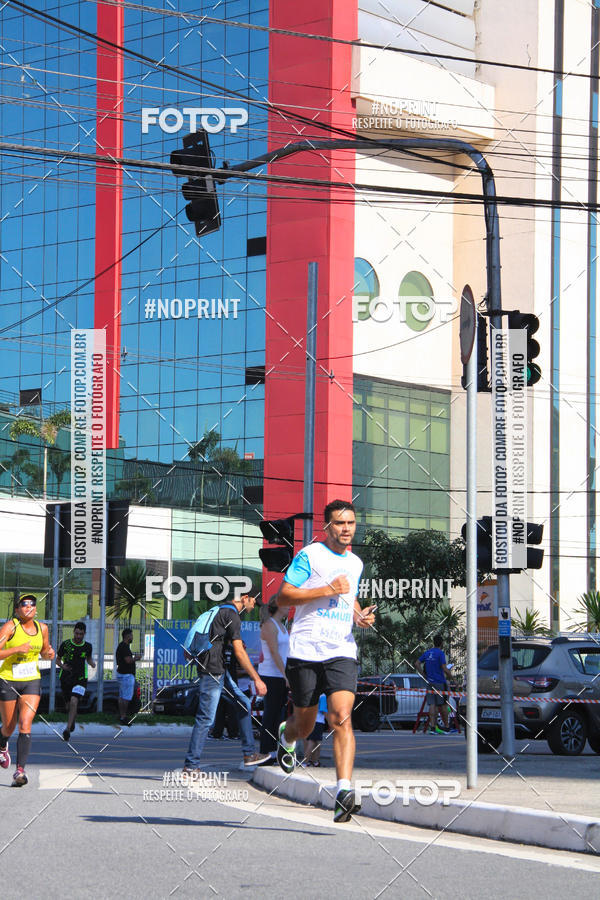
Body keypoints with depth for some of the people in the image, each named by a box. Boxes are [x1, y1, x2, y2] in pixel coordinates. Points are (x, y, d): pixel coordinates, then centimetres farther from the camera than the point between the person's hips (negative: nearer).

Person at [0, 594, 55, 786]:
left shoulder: (42, 628, 4)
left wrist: (49, 654, -3)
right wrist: (17, 649, -27)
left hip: (32, 682, 2)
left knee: (25, 725, -14)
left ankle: (20, 770, -18)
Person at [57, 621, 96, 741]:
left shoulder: (87, 646, 1)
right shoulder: (65, 644, -3)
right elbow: (57, 659, 8)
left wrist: (92, 663, -2)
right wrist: (62, 666, -13)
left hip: (80, 679, -1)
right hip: (66, 679, 1)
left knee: (74, 702, -23)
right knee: (69, 705, 11)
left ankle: (68, 729, -24)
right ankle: (72, 723, 43)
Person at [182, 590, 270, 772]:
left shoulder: (220, 611, 17)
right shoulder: (231, 614, -13)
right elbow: (239, 652, -18)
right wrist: (257, 679, -17)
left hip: (220, 671, 11)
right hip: (212, 671, -11)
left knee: (244, 704, 13)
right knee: (206, 718, -7)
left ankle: (248, 754, 15)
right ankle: (191, 766, -4)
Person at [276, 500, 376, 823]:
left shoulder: (355, 563, 16)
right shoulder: (309, 555, -3)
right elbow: (283, 596, -8)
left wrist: (360, 615, 10)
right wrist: (328, 590, -15)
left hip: (341, 653, 3)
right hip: (305, 651, -3)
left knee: (342, 718, -17)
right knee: (305, 725, 9)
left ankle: (344, 791, -24)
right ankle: (286, 737, 47)